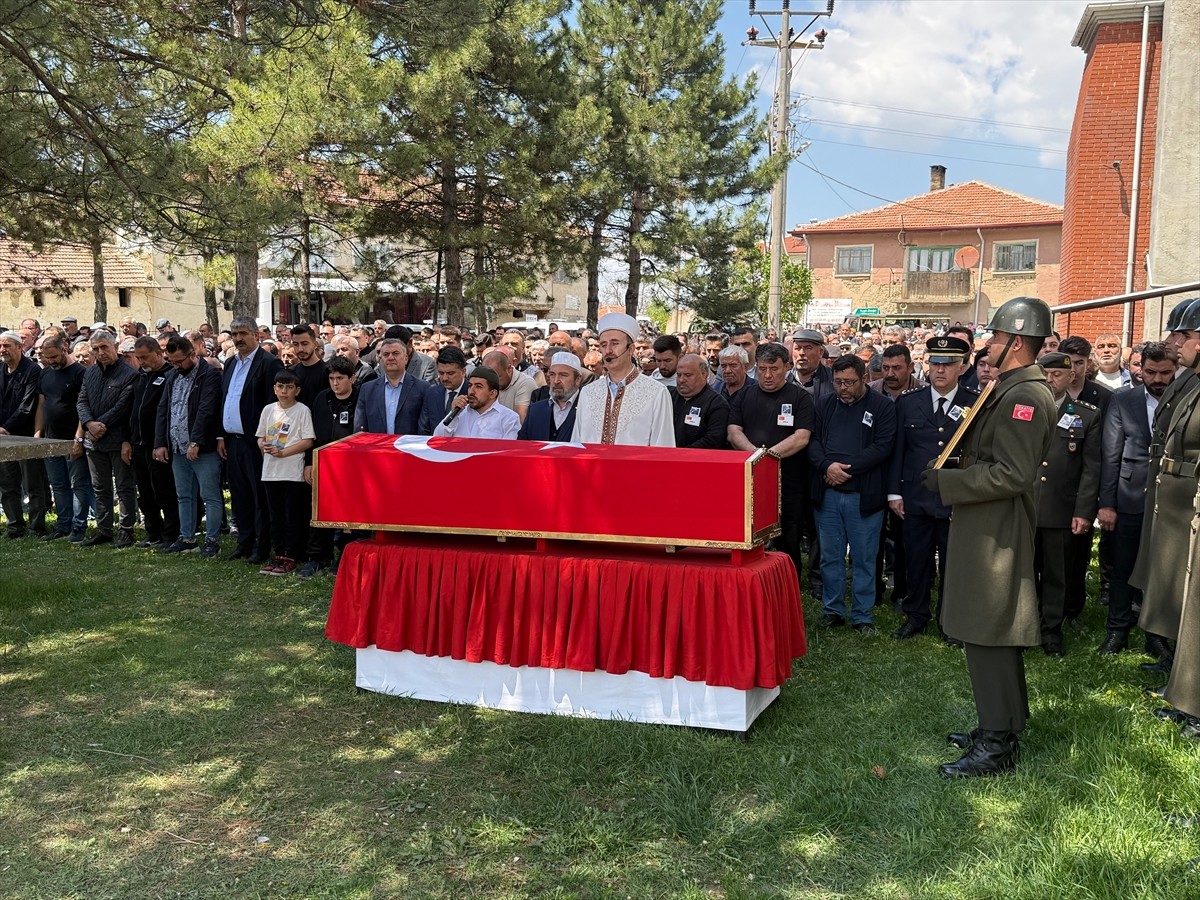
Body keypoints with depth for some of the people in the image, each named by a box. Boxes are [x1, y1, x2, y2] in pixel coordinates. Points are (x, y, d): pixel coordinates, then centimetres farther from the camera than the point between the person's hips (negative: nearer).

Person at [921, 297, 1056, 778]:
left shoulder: (1025, 396, -18)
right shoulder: (1011, 390, 14)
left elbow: (1010, 474, -24)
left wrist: (946, 482, -18)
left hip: (996, 536, -11)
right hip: (986, 532, 11)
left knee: (988, 637, -3)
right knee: (991, 636, 18)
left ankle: (996, 744, 6)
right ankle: (998, 726, 30)